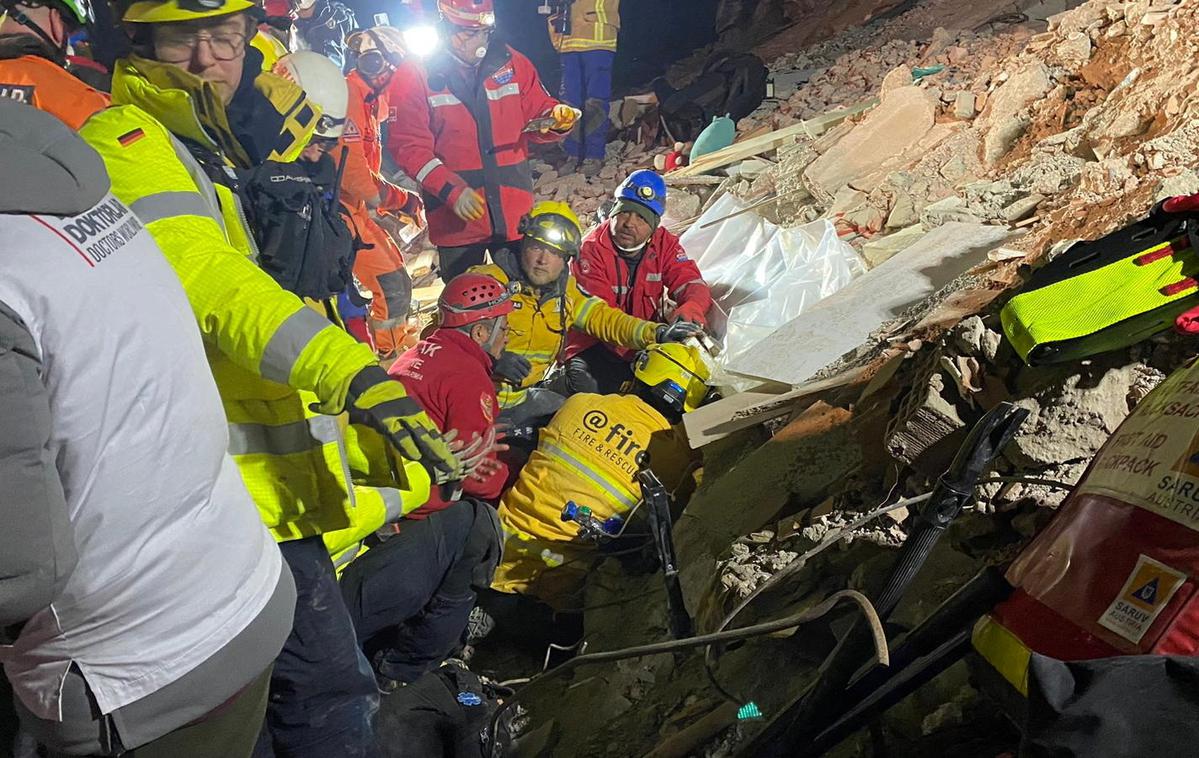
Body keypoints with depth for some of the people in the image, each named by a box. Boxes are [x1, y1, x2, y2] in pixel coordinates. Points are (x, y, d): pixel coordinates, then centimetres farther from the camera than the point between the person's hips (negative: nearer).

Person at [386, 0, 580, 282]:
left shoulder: (511, 63, 5)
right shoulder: (415, 75, -5)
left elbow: (537, 116, 11)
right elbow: (408, 145, -10)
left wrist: (557, 119, -14)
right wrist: (451, 189, -23)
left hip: (515, 214, 3)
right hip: (455, 217, -2)